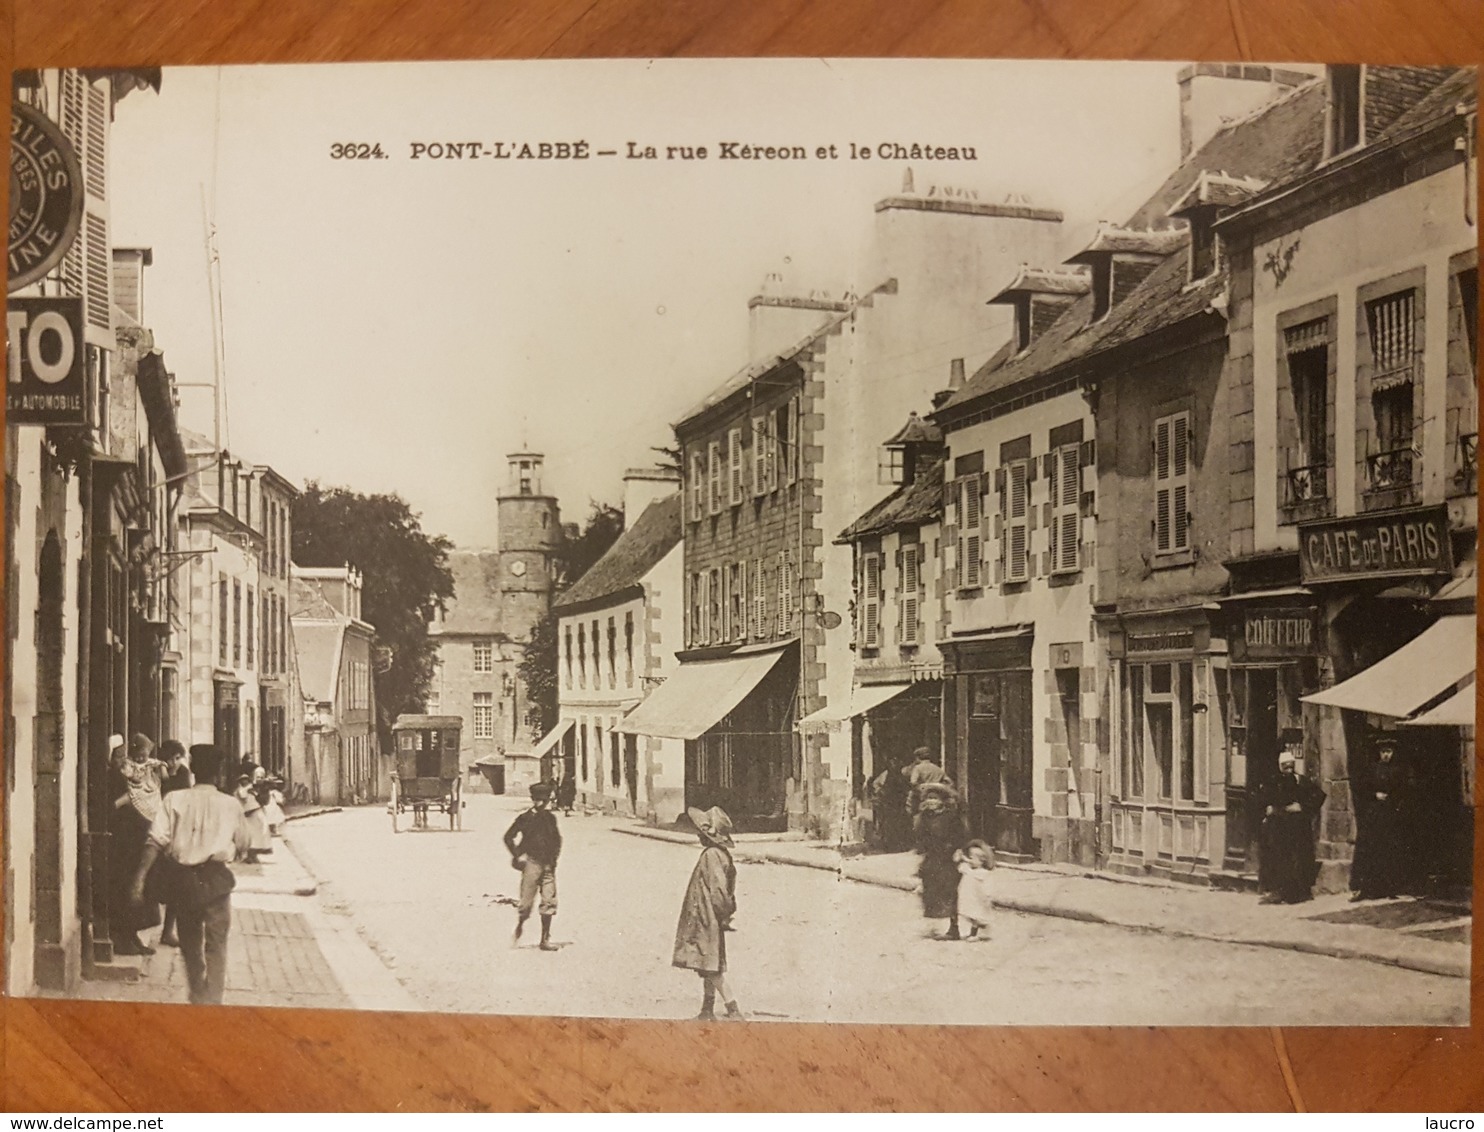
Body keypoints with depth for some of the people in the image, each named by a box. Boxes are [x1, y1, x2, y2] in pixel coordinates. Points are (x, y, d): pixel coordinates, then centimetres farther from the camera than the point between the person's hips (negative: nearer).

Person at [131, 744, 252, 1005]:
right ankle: (212, 1001, -8)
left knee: (190, 944, 20)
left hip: (181, 878, 2)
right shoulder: (231, 804, -1)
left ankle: (198, 998, 34)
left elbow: (156, 842, -9)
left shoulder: (174, 800, -1)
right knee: (215, 946, 4)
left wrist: (140, 878, -10)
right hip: (215, 880, -2)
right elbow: (244, 845, 8)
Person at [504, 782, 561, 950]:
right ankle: (517, 933, 21)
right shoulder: (525, 818, -4)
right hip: (531, 862, -4)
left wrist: (554, 856, 11)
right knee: (527, 903, -3)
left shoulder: (550, 818, 9)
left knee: (549, 902, -1)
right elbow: (508, 837, -1)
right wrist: (518, 856, -6)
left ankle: (545, 940, 5)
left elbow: (557, 839, 23)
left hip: (548, 865, 4)